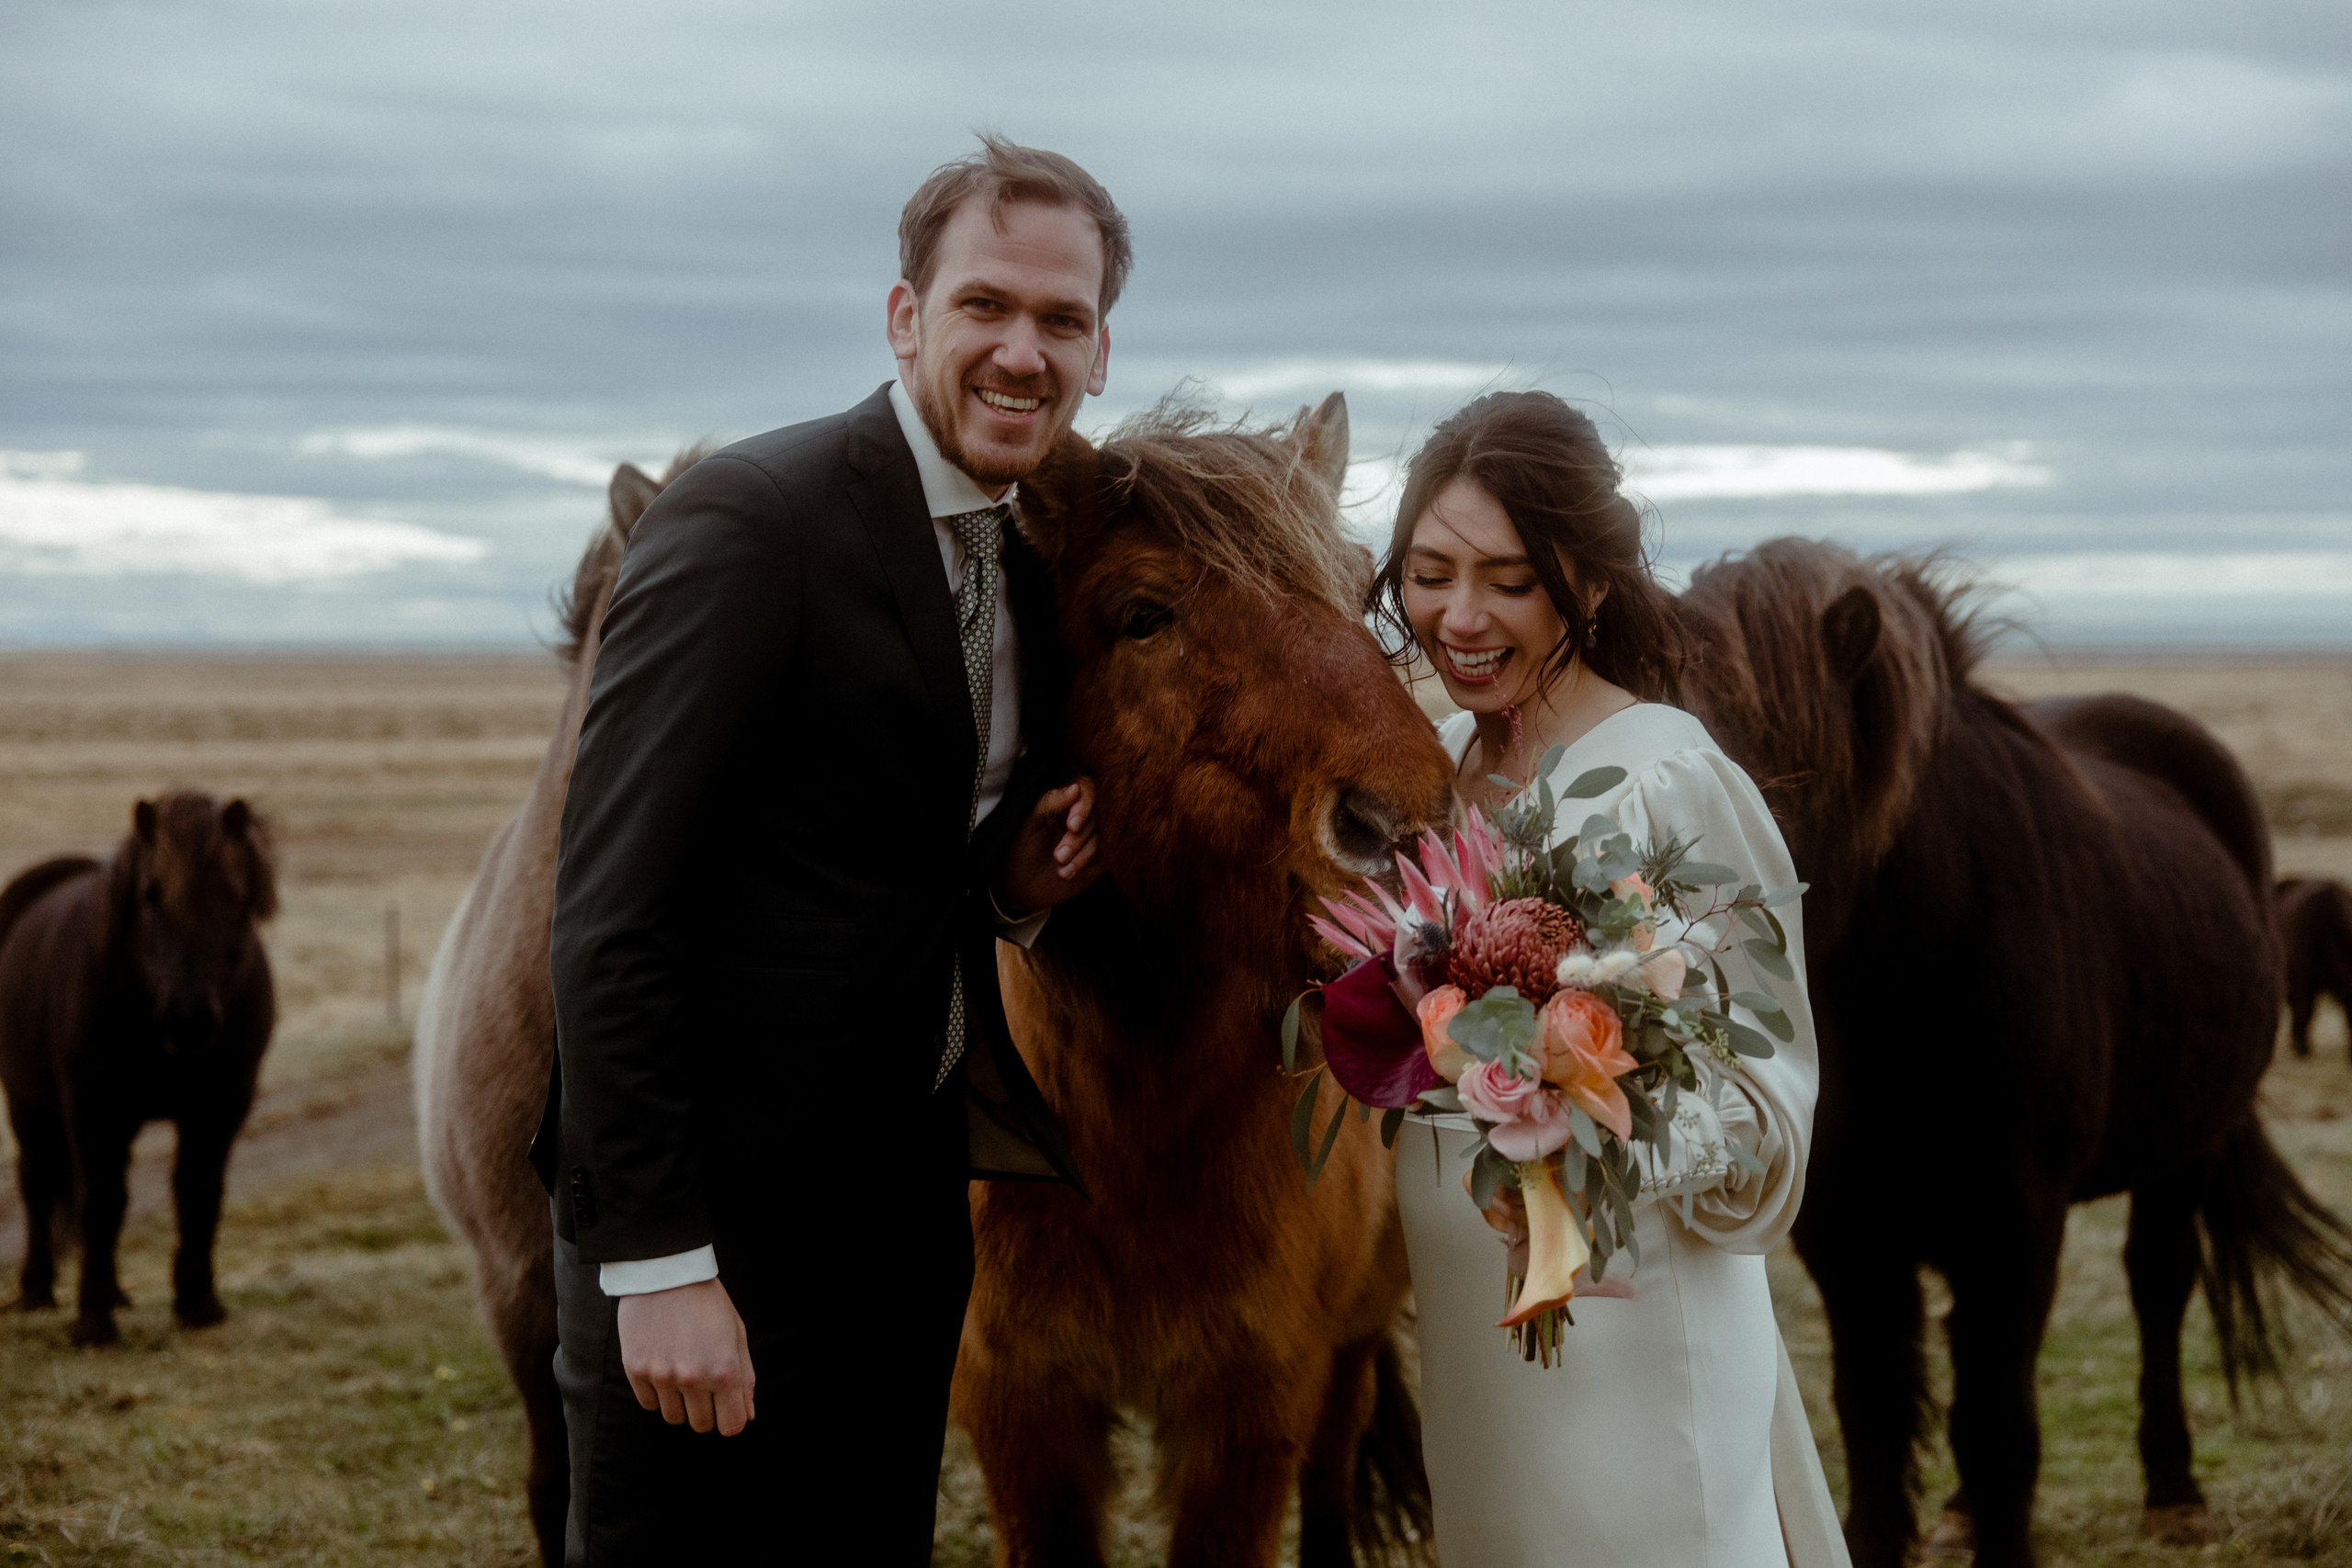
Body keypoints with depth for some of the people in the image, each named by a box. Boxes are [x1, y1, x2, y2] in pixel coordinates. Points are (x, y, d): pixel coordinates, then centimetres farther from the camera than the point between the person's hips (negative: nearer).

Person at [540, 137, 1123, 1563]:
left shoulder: (1034, 572, 10)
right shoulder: (747, 521, -15)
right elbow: (610, 920, -20)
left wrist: (1018, 892, -2)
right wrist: (657, 1264, -23)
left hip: (906, 1216, 8)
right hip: (714, 1225, -8)